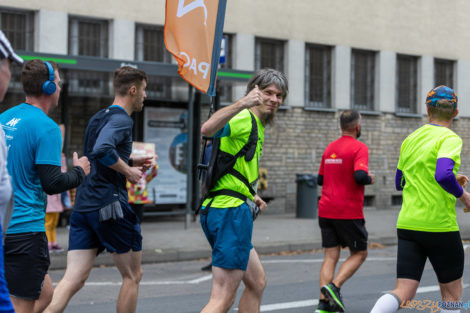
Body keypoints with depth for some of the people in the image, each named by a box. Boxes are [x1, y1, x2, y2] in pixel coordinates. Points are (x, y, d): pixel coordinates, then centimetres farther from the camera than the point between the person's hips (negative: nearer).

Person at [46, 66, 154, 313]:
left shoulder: (97, 118, 20)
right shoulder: (121, 119, -9)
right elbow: (102, 150, -27)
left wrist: (131, 161, 24)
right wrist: (129, 171, -13)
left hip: (82, 206, 8)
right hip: (110, 204, -8)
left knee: (73, 279, -1)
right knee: (132, 276, 9)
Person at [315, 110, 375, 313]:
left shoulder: (329, 148, 13)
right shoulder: (359, 147, -9)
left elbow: (320, 179, 19)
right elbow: (360, 175, -23)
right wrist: (370, 179, -2)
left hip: (325, 211, 6)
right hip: (348, 212, -6)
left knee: (330, 256, 7)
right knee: (359, 253, 9)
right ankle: (334, 286, -11)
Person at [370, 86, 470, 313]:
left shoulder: (410, 139, 13)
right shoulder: (450, 138, -8)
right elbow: (443, 175, -27)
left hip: (407, 224, 6)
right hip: (440, 226, -5)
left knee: (403, 293, -1)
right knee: (452, 294, 13)